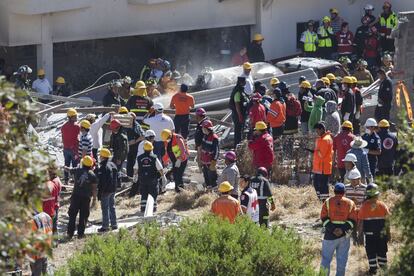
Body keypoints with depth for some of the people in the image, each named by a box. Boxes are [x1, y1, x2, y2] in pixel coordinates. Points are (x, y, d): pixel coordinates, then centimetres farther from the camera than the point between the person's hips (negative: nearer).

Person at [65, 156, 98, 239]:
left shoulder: (77, 170, 2)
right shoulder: (92, 175, -3)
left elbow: (69, 170, 23)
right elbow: (94, 189, -5)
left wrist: (65, 168, 46)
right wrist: (94, 200, 2)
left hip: (75, 196, 1)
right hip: (86, 198, -1)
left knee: (72, 215, 9)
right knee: (83, 216, 6)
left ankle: (70, 233, 8)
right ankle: (80, 234, 6)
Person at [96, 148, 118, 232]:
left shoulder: (103, 167, -20)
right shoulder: (113, 165, 8)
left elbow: (101, 181, -21)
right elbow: (116, 178, 16)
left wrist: (99, 192, -17)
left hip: (105, 191, -9)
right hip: (112, 190, 9)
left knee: (105, 209, -3)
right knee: (112, 207, 17)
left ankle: (105, 226, 0)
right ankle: (114, 224, 22)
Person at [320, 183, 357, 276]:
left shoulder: (328, 202, 2)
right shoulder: (350, 203, 5)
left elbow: (324, 218, -5)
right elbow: (353, 220, -2)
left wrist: (332, 229, -11)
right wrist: (344, 230, -10)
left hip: (330, 235, -1)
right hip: (344, 236, 1)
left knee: (326, 258, 2)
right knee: (342, 260, 9)